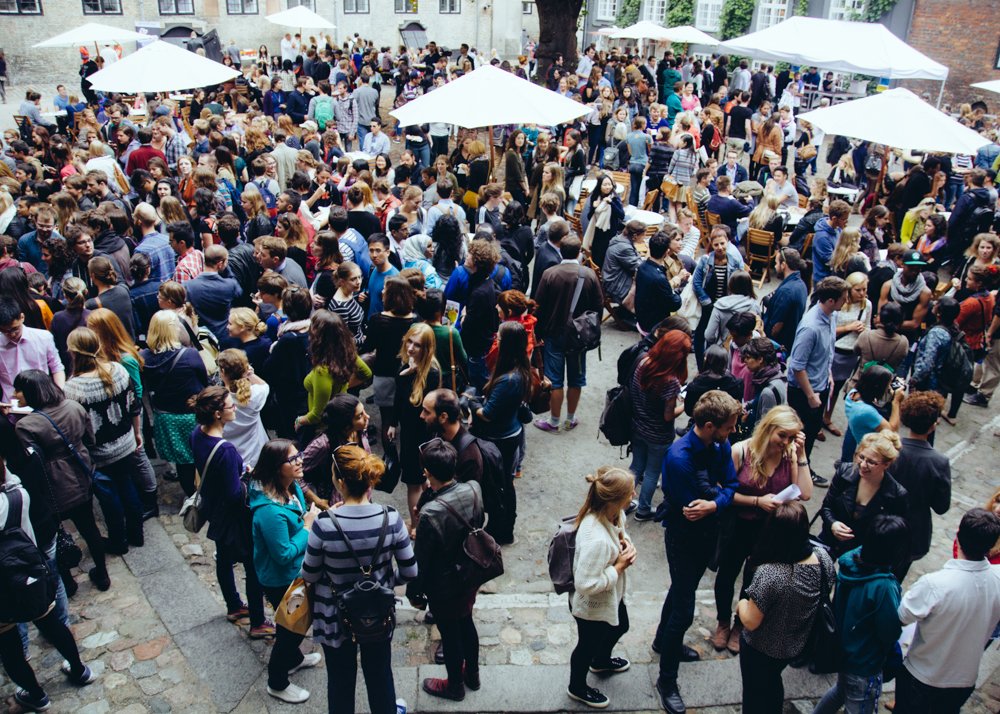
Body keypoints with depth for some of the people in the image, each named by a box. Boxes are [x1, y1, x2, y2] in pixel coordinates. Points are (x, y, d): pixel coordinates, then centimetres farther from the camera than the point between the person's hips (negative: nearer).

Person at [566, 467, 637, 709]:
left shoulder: (613, 514, -17)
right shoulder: (596, 540, -44)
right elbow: (586, 584, -38)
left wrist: (626, 543, -14)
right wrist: (619, 566, -28)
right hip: (592, 606, -8)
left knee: (619, 627, 34)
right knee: (588, 645, 20)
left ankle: (601, 662, 66)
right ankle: (577, 688, 51)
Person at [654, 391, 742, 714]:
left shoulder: (721, 446, -11)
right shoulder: (679, 457, -32)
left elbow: (731, 487, -10)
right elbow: (691, 507, -27)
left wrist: (713, 504, -28)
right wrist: (720, 493, -20)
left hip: (708, 530, 7)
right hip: (684, 535, -7)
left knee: (684, 589, 27)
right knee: (684, 610, 0)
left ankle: (664, 641, 52)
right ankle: (667, 681, 17)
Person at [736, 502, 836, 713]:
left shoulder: (769, 574, -39)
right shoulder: (823, 558, -21)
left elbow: (751, 622, -27)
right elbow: (827, 595, 0)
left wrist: (742, 605, -7)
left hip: (761, 649, -5)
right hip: (796, 645, 5)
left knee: (755, 694, 22)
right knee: (773, 682, 33)